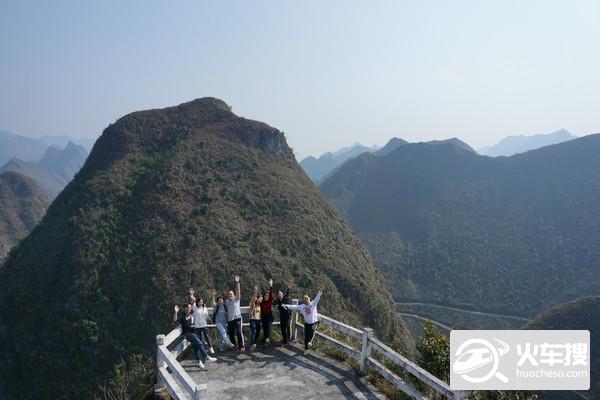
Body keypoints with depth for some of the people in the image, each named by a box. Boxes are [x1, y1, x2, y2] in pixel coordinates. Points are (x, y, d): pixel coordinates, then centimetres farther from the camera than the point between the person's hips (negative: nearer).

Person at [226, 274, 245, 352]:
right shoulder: (226, 302, 13)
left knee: (239, 333, -13)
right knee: (231, 334, 11)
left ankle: (242, 346, -9)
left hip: (237, 318, -5)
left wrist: (237, 282, -27)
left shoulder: (236, 299, -1)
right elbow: (226, 310, 17)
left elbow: (238, 291, -15)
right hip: (230, 320, 5)